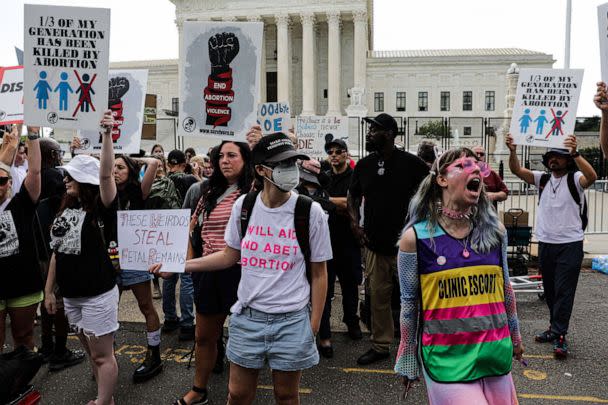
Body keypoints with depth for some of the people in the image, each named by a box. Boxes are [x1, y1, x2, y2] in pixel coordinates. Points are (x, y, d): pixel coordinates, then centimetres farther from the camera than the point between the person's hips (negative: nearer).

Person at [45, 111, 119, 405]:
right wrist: (48, 290, 14)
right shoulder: (65, 211, 7)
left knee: (102, 355, 3)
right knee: (90, 351, 19)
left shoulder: (100, 208, -12)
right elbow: (57, 252, 12)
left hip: (98, 293, -7)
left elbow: (106, 174, -30)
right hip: (70, 295, 8)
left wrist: (107, 134, -38)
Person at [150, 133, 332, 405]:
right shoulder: (243, 205, -3)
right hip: (247, 318, 2)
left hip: (292, 321, -2)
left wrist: (313, 326, -4)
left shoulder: (311, 212, -11)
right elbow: (230, 256, 8)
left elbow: (318, 274, -3)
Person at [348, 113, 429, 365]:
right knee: (377, 296, 10)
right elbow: (352, 195, 19)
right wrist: (354, 222, 4)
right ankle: (380, 345, 25)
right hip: (375, 243, 4)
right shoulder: (364, 165, 8)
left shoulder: (411, 163, -6)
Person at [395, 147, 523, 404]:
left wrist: (515, 337, 24)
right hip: (447, 358, -4)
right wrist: (407, 362, 5)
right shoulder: (415, 237, -9)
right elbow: (409, 304, -2)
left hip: (495, 352, 4)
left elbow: (505, 288, 15)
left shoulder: (495, 231, 1)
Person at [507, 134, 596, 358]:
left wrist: (575, 153, -40)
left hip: (570, 244, -5)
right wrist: (512, 151, -22)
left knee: (564, 291, -3)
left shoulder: (574, 179, -5)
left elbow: (592, 177, -28)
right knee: (550, 290, 14)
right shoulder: (542, 179, 7)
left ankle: (559, 336, 2)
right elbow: (517, 170, -3)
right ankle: (555, 328, 26)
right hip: (545, 244, 5)